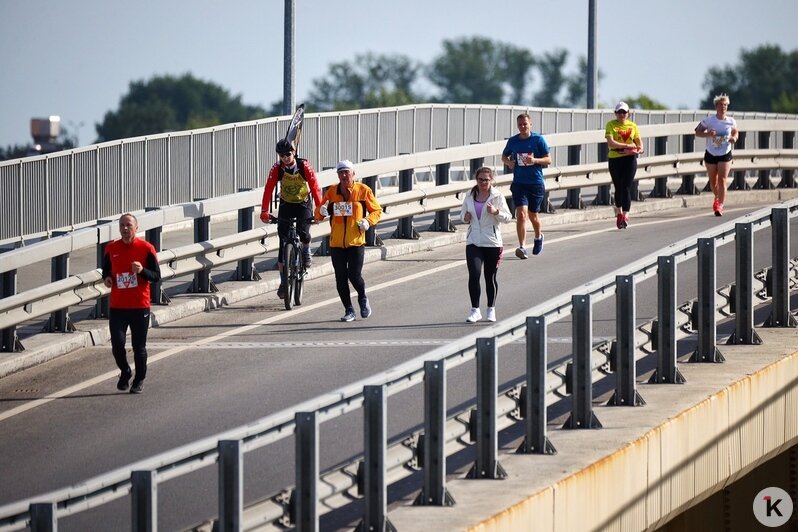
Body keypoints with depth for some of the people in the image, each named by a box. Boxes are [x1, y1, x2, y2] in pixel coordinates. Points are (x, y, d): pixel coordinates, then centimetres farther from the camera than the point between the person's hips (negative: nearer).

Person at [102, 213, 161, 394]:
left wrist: (142, 271, -20)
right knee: (117, 344, -6)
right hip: (117, 306, 2)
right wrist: (107, 278, -1)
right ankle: (125, 372, 21)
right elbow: (106, 270, 22)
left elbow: (156, 276, -1)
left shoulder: (146, 248, -4)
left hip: (140, 306, -2)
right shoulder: (111, 249, 6)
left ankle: (139, 380, 21)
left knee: (139, 347, 4)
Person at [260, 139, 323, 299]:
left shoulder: (304, 166, -19)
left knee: (303, 233, -26)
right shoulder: (276, 169, -15)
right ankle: (283, 282, 2)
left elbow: (315, 187, -20)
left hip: (303, 203, -1)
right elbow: (268, 189, -17)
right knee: (283, 243, -5)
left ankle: (306, 251, 12)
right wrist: (264, 212, -25)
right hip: (286, 205, 1)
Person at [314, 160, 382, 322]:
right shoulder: (332, 192, 6)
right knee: (341, 278, 2)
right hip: (337, 243, 3)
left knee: (355, 275, -9)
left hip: (356, 242, -3)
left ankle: (363, 299, 22)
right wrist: (321, 211, -15)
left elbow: (377, 211, 9)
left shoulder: (363, 190, 1)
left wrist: (368, 221, -11)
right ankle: (349, 310, 15)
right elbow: (318, 214, 10)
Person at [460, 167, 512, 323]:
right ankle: (475, 310, -9)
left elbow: (507, 216, -3)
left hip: (492, 242, -1)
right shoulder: (470, 197, 6)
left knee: (490, 277, 8)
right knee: (474, 274, -14)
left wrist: (496, 212, -22)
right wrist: (465, 217, -5)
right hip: (473, 242, 1)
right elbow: (463, 213, 19)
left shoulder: (497, 196, -2)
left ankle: (491, 310, 24)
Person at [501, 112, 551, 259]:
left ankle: (538, 236, 44)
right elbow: (504, 156, 19)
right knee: (521, 214, -15)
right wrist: (509, 162, -4)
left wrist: (534, 160, -20)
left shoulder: (538, 140, -4)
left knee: (533, 215, 13)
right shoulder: (513, 141, 3)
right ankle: (522, 247, -16)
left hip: (536, 183, -1)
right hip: (519, 183, 1)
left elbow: (548, 160, -2)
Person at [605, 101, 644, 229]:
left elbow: (638, 141, 13)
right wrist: (627, 146, -21)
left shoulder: (632, 126, 8)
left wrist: (640, 149, -10)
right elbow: (611, 142, -13)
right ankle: (619, 213, 28)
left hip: (629, 158, 0)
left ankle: (625, 216, -11)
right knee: (618, 187, 9)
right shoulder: (611, 125, -1)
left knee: (626, 187, -9)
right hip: (614, 159, 0)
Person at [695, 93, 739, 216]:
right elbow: (697, 132, -5)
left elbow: (735, 133, 13)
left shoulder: (731, 122, -4)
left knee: (722, 180, -12)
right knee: (713, 182, 12)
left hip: (725, 155, -1)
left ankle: (720, 206, -12)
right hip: (711, 154, 1)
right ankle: (717, 198, 42)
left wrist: (734, 138, -10)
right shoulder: (708, 120, -9)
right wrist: (708, 134, -23)